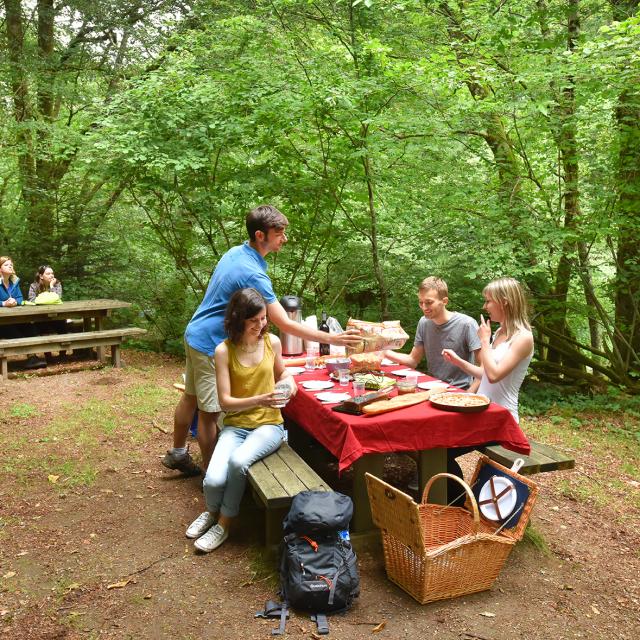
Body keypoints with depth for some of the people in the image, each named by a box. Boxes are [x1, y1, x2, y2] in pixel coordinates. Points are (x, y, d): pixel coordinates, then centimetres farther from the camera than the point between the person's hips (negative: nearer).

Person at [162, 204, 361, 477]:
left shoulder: (235, 252, 1)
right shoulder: (253, 275, -28)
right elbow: (285, 324, -30)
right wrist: (332, 339, -29)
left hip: (195, 334, 10)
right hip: (210, 344, -10)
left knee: (191, 397, 23)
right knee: (210, 412, 2)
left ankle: (178, 453, 41)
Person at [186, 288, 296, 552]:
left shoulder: (272, 342, -1)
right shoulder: (224, 350, -9)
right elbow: (225, 401, -10)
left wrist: (289, 381, -3)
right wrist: (259, 400, -25)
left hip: (268, 424, 1)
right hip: (235, 425, 0)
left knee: (238, 461, -31)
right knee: (213, 481, -24)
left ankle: (223, 524, -5)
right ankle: (212, 512, 16)